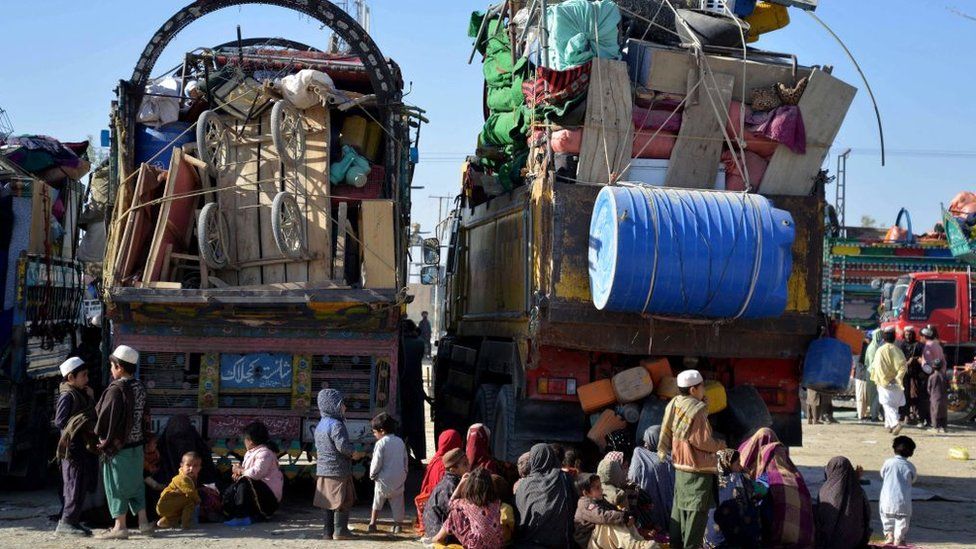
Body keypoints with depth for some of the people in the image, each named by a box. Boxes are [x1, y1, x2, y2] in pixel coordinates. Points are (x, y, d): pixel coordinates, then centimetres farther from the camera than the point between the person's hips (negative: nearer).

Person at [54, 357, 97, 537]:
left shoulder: (81, 394, 17)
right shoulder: (67, 395, -11)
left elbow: (90, 416, 18)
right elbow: (60, 422, -16)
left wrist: (91, 400, 5)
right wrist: (83, 425, -17)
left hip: (85, 447, 9)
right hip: (73, 447, -9)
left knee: (83, 486, 11)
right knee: (75, 486, -8)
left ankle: (71, 521, 17)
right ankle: (67, 523, -4)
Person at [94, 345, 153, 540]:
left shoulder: (116, 390, -18)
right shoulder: (140, 387, 5)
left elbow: (105, 417, -16)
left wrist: (100, 435, 1)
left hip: (117, 446, -7)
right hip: (137, 444, 7)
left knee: (117, 486, 1)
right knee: (136, 483, 16)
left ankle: (120, 526, 4)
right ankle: (143, 522, 18)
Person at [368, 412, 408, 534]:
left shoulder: (381, 443, -14)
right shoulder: (400, 442, 6)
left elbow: (376, 462, -14)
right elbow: (405, 460, 12)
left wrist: (372, 474, 1)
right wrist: (404, 473, 21)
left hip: (384, 479, -4)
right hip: (399, 478, 4)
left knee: (378, 500, 13)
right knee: (397, 501, 11)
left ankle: (373, 523, 14)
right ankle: (398, 524, 11)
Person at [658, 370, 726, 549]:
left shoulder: (674, 405, 3)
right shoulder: (697, 411, -19)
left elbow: (666, 432, 10)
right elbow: (702, 442, -18)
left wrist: (663, 451, 22)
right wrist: (720, 445, -2)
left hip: (680, 466, 8)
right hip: (698, 468, -8)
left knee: (680, 505, 16)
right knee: (696, 509, -2)